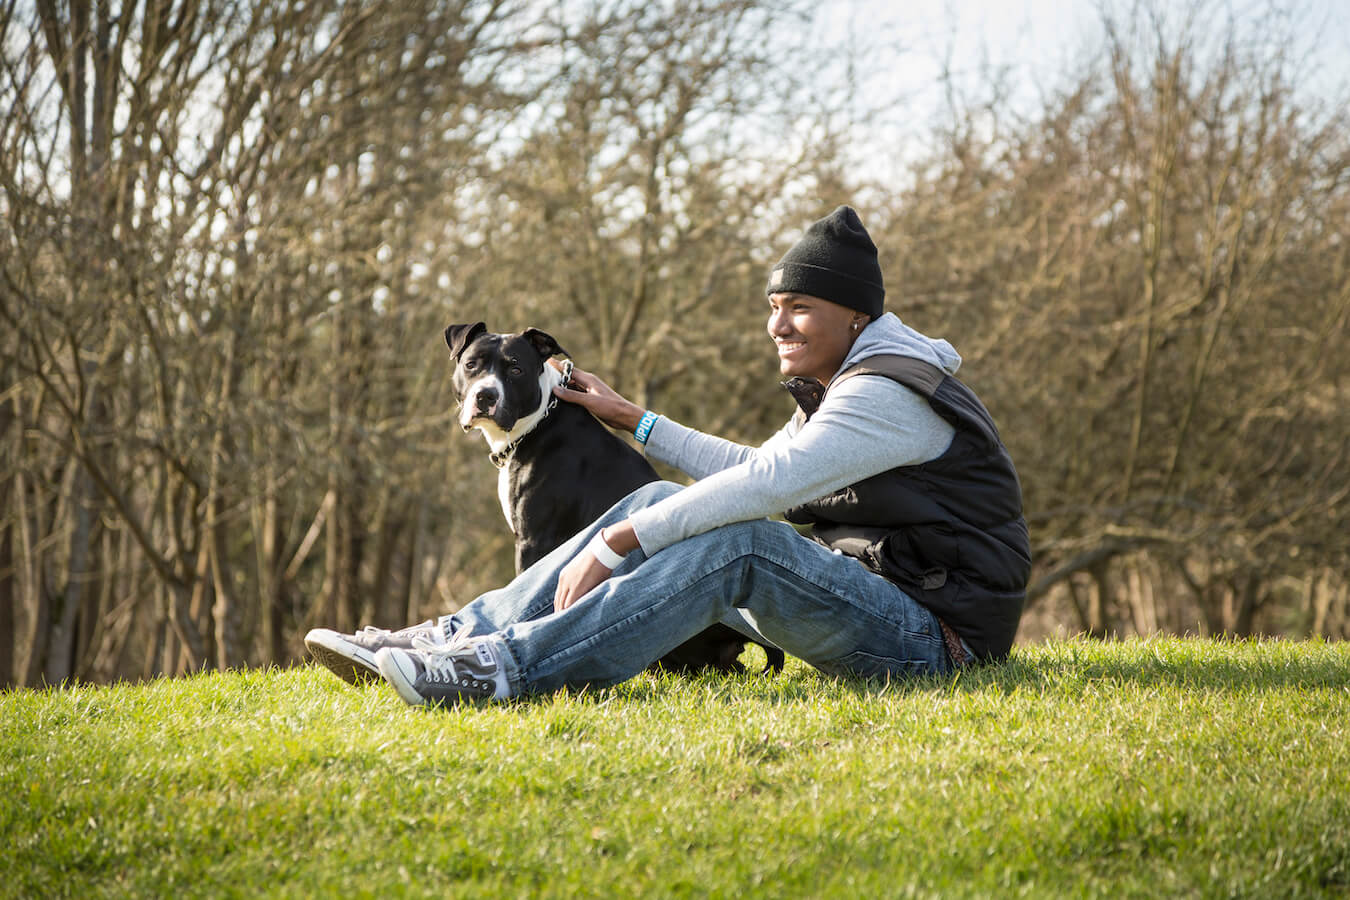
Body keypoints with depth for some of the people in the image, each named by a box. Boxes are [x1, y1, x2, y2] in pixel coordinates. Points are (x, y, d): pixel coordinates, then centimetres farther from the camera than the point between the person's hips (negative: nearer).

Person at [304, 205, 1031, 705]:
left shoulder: (890, 393, -16)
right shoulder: (841, 390, 17)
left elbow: (762, 487, -26)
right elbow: (755, 470, 29)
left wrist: (614, 544, -28)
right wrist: (631, 419, 29)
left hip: (930, 635, -9)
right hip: (857, 597, 9)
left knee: (743, 542, -34)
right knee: (658, 503, -1)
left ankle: (508, 667, -39)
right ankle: (465, 635, -9)